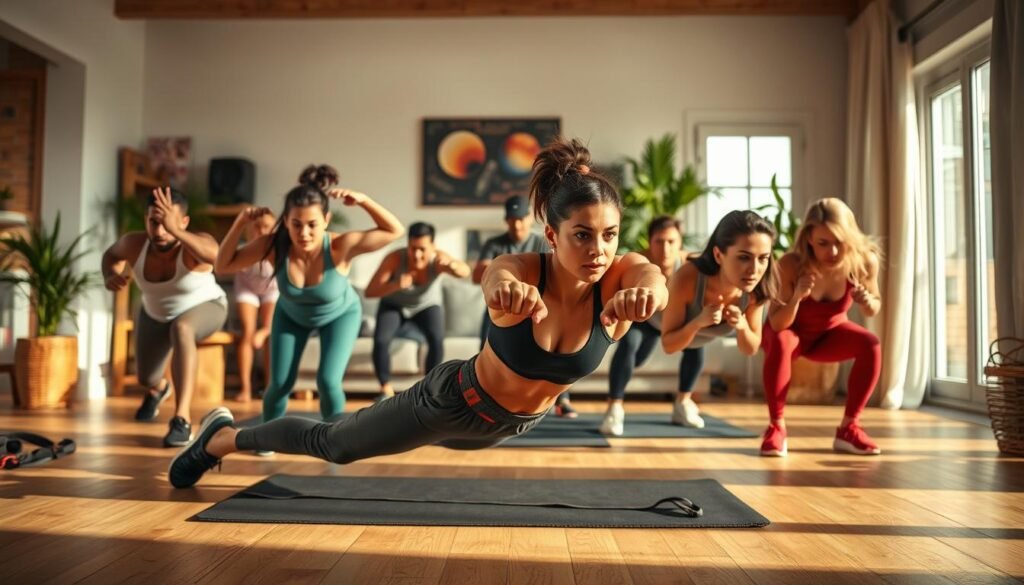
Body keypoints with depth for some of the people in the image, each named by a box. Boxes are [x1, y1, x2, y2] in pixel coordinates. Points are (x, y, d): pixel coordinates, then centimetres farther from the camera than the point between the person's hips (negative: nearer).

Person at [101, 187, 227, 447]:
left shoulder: (198, 243, -39)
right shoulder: (134, 244, -27)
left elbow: (218, 255, -64)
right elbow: (112, 254, -2)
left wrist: (175, 230, -74)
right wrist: (110, 276, -23)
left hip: (204, 309, -5)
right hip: (156, 315, 5)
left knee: (180, 327, -41)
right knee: (146, 379, 18)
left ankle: (182, 419, -38)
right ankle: (160, 388, 61)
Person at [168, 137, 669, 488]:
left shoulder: (617, 278, -26)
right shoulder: (522, 270, -34)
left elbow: (653, 279, -49)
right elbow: (497, 280, -58)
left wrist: (642, 293, -74)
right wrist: (509, 291, -83)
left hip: (513, 424, 5)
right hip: (454, 399, -5)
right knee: (332, 444, 14)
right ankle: (222, 437, 41)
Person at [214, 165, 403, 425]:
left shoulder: (340, 247, -40)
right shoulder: (273, 245, -35)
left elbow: (394, 230, -33)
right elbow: (223, 265, -26)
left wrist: (363, 200, -47)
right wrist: (241, 222, -39)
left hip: (340, 314, -1)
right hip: (291, 315, 2)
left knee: (328, 381, -13)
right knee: (280, 384, 0)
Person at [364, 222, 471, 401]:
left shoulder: (437, 258, -33)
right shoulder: (394, 258, -34)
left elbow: (465, 271, -52)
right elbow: (369, 292, -38)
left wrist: (451, 264, -74)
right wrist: (395, 285, -55)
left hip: (427, 306, 0)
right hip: (393, 305, 0)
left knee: (437, 341, -26)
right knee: (380, 341, -24)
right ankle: (386, 390, -2)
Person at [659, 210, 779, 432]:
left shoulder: (756, 289, -40)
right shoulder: (687, 278, -52)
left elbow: (751, 349, -24)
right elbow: (668, 346, -39)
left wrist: (742, 326, -46)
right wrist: (698, 322, -57)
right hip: (657, 315, -5)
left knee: (695, 351, 25)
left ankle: (683, 402, 54)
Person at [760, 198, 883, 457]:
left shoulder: (864, 261, -26)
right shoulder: (790, 265, -34)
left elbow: (873, 310, -6)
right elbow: (777, 324, -30)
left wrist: (867, 301, -31)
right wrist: (796, 298, -49)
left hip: (829, 332, 3)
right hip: (793, 331, -3)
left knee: (871, 345, -24)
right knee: (780, 342, -36)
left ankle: (848, 428, -11)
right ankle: (776, 426, -23)